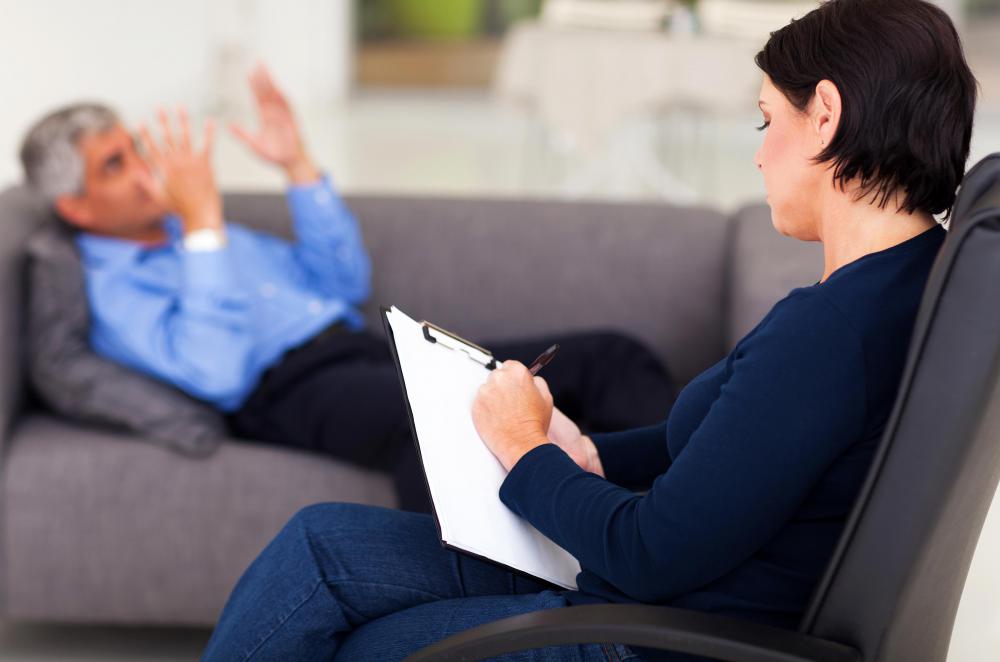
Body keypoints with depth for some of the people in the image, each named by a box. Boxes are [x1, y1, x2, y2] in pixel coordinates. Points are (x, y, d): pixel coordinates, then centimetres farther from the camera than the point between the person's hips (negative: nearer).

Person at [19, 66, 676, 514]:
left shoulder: (194, 229, 28)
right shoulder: (105, 291, 3)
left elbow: (346, 282, 28)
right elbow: (218, 373, -16)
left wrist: (299, 165, 19)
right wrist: (201, 224, -16)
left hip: (372, 355, 9)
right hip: (290, 392, -8)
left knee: (607, 359, -9)